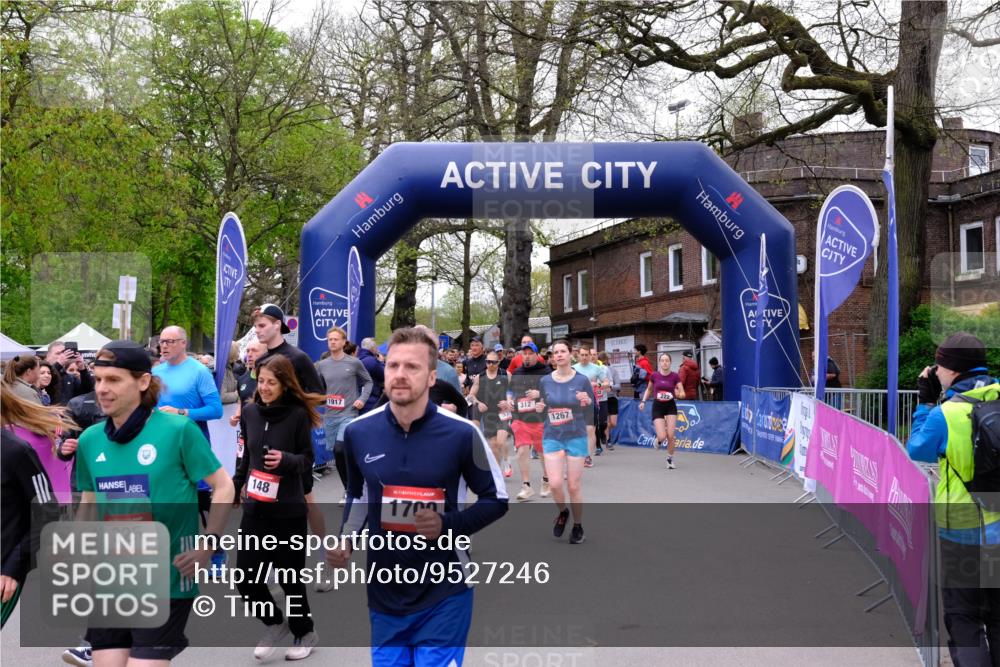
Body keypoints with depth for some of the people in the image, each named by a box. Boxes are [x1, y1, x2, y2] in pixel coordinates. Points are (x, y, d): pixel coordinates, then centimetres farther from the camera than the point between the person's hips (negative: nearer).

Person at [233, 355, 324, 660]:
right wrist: (235, 486, 16)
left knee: (290, 577, 7)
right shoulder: (250, 412, 2)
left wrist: (286, 459, -25)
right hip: (254, 509, 4)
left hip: (289, 512, -4)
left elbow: (308, 461, -6)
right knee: (245, 577, 2)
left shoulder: (298, 415, -10)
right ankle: (275, 623, 29)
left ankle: (304, 633, 32)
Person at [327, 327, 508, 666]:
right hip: (383, 595, 4)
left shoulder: (461, 433, -13)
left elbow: (496, 500, -2)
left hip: (444, 595, -3)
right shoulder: (357, 432, -2)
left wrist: (447, 525, -18)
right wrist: (345, 540, 1)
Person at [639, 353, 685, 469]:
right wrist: (643, 401, 1)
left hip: (670, 406, 0)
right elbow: (649, 389, 13)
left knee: (670, 435, -9)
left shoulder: (675, 376, -7)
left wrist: (679, 394, -28)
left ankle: (670, 459, 15)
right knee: (662, 436, -13)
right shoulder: (654, 375, -4)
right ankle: (658, 440, 27)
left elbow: (683, 393, -6)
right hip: (657, 407, 0)